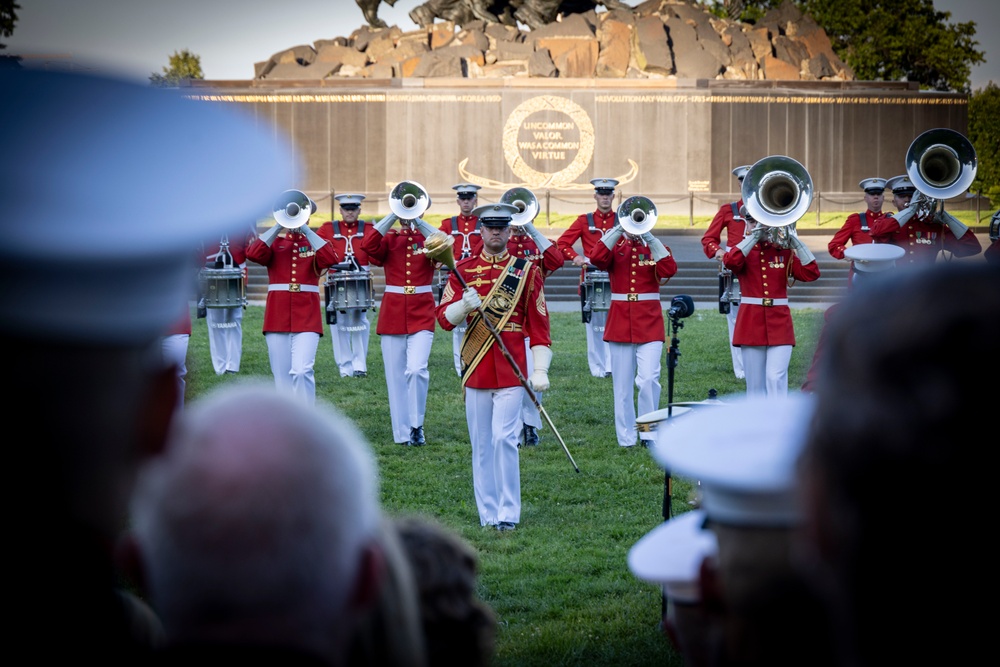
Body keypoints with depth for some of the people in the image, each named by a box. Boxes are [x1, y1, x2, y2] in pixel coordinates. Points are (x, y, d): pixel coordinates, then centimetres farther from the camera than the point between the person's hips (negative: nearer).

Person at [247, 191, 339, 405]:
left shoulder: (315, 243, 10)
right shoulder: (274, 242, 12)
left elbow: (330, 259, -13)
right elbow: (253, 254, -10)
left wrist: (306, 230, -11)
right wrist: (278, 227, -10)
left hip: (307, 318, -2)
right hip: (277, 317, 2)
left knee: (302, 371, -16)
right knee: (282, 377, 4)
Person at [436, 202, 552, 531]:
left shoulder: (527, 271, 5)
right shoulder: (463, 270, 8)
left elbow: (538, 324, 4)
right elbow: (444, 318, 3)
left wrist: (540, 370, -4)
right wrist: (464, 305, -19)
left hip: (511, 368, -2)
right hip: (476, 369, 2)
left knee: (504, 437, -11)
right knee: (481, 444, 5)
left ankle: (508, 513, -3)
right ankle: (488, 513, 12)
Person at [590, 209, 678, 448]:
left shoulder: (656, 247, 8)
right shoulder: (614, 246, 8)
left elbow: (669, 270, -13)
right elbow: (596, 259, -15)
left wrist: (649, 238, -15)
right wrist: (618, 231, -17)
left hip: (650, 322, -1)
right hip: (620, 322, 1)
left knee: (649, 379, -14)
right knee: (622, 383, 4)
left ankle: (649, 433, -2)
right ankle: (626, 437, 10)